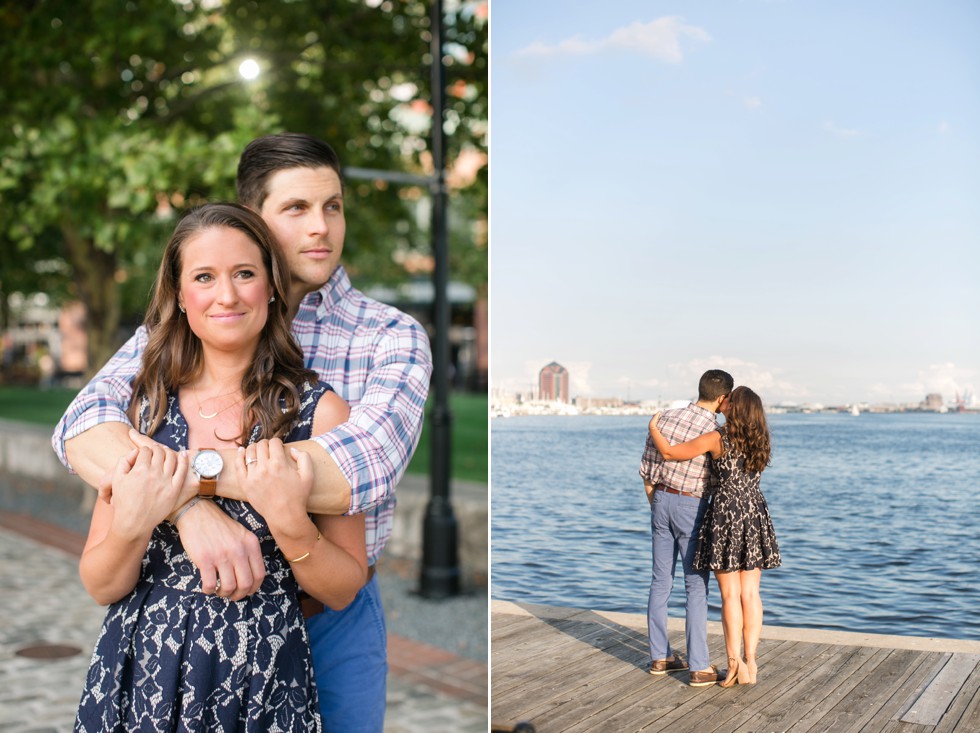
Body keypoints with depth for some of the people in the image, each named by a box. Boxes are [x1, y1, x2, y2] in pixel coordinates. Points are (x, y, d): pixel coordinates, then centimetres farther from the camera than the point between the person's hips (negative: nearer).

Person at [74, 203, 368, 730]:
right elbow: (100, 587, 0)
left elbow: (343, 592, -6)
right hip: (139, 674, 2)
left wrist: (289, 522, -23)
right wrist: (132, 524, -19)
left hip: (261, 686, -2)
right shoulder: (143, 405, -1)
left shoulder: (318, 410, -8)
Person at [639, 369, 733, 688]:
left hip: (661, 501, 6)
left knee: (661, 581, 13)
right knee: (696, 587, 0)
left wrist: (656, 507, 16)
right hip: (692, 506, -6)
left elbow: (647, 471, 5)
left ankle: (660, 657, 22)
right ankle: (699, 667, 1)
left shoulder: (665, 417, -1)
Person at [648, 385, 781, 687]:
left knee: (730, 594, -1)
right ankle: (750, 663, 6)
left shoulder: (717, 439, -12)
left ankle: (734, 662, -6)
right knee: (750, 593, 7)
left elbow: (669, 452, -9)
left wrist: (653, 428, 8)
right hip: (755, 515, 5)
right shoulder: (760, 440, 6)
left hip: (725, 515, -5)